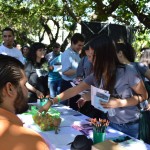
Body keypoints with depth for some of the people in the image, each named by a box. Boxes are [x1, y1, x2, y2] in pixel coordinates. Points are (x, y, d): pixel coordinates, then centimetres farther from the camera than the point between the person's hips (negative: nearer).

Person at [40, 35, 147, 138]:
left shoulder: (127, 72, -22)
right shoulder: (96, 75, -6)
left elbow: (144, 96, -12)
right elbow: (74, 90, -3)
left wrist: (119, 102, -25)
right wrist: (51, 102, -8)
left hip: (131, 127, -4)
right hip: (112, 124, 5)